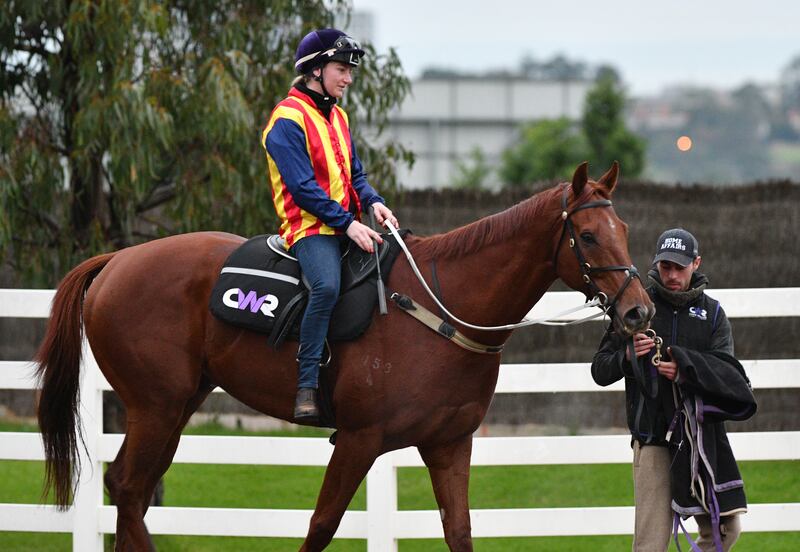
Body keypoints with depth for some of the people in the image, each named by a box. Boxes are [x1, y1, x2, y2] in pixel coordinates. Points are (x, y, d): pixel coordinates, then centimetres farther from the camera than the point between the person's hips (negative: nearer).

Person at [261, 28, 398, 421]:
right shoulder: (288, 119, -9)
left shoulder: (337, 116, 19)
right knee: (327, 286, -34)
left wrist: (372, 201, 0)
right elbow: (302, 186, -16)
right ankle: (306, 388, -34)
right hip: (309, 226, -9)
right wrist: (347, 222, -21)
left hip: (345, 226, 9)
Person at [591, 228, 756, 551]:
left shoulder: (712, 313, 10)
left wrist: (686, 368, -23)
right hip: (653, 434, -3)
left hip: (703, 433, 3)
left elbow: (727, 372, -5)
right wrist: (627, 356, -17)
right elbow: (600, 371, 4)